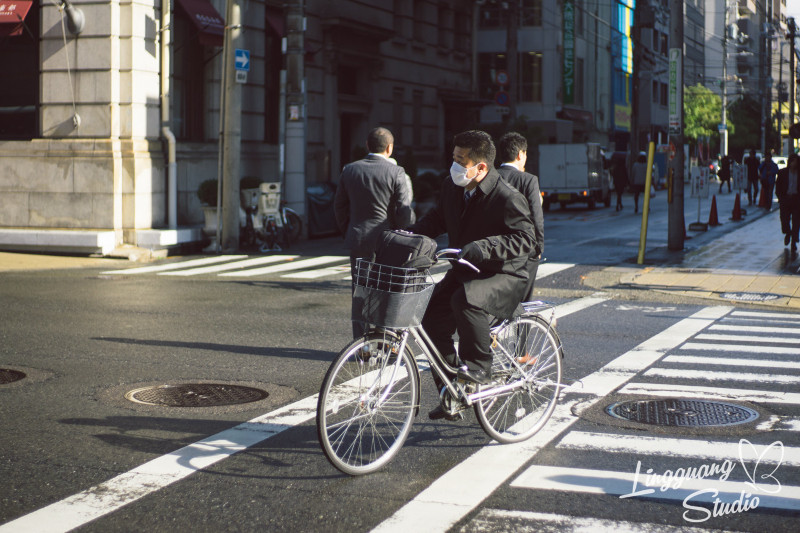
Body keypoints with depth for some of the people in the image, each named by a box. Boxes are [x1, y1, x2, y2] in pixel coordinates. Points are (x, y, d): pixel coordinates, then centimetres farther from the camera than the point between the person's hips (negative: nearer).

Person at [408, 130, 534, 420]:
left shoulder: (508, 198, -20)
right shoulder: (452, 188, 2)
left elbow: (523, 239, -27)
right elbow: (437, 219, 16)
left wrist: (482, 247, -40)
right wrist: (410, 234, -3)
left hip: (503, 276, -8)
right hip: (464, 270, 8)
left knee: (465, 300, -36)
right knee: (433, 316, -7)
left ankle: (479, 366, -13)